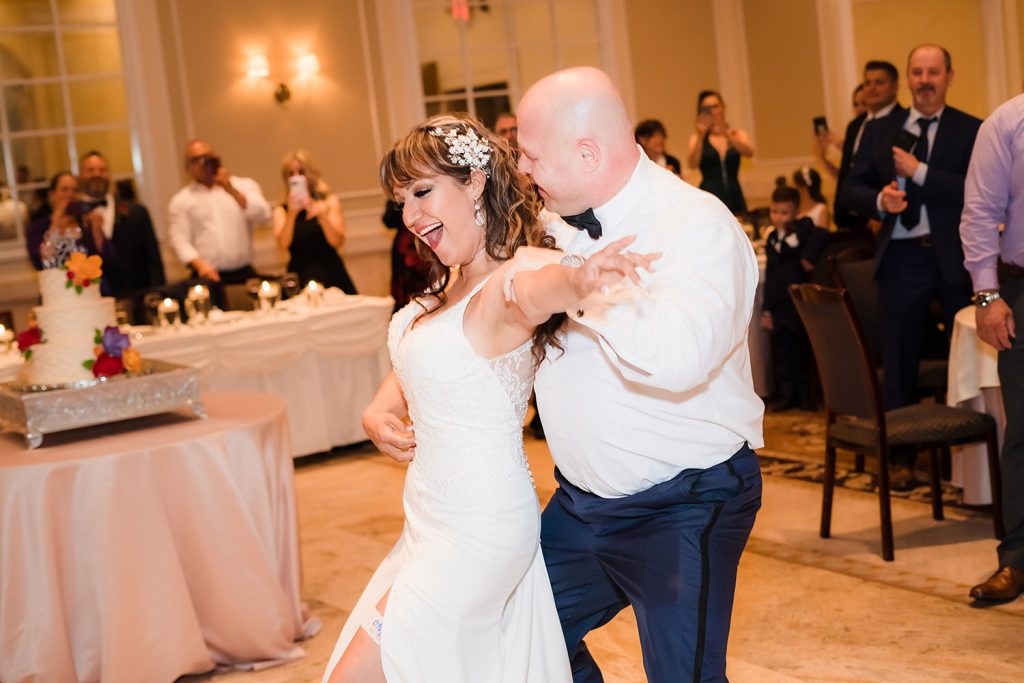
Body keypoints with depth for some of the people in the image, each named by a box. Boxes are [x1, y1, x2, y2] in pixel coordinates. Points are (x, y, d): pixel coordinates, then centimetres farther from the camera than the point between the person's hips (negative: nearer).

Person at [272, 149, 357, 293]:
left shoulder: (330, 201, 9)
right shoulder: (281, 210, 11)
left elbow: (337, 242, -3)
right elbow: (283, 243, -7)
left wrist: (322, 217, -19)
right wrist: (291, 214, -20)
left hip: (330, 274, 0)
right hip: (300, 277, 0)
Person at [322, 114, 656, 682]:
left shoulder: (506, 282, -22)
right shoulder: (453, 283, 7)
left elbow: (535, 291, -46)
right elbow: (413, 371, 19)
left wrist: (577, 280, -69)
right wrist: (379, 412, -2)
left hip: (477, 533, -9)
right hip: (433, 522, 9)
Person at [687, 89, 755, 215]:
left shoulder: (738, 134, 11)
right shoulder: (697, 138, 7)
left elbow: (749, 152, -10)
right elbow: (693, 164, -9)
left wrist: (726, 133, -23)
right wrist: (701, 136, -22)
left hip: (734, 196, 2)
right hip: (709, 196, -2)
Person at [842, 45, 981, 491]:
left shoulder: (972, 131, -2)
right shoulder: (879, 131, 8)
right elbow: (850, 190, 8)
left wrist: (920, 172, -17)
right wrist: (879, 199, -13)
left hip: (956, 258, -3)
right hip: (902, 258, 3)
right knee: (899, 361, 9)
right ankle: (901, 457, 21)